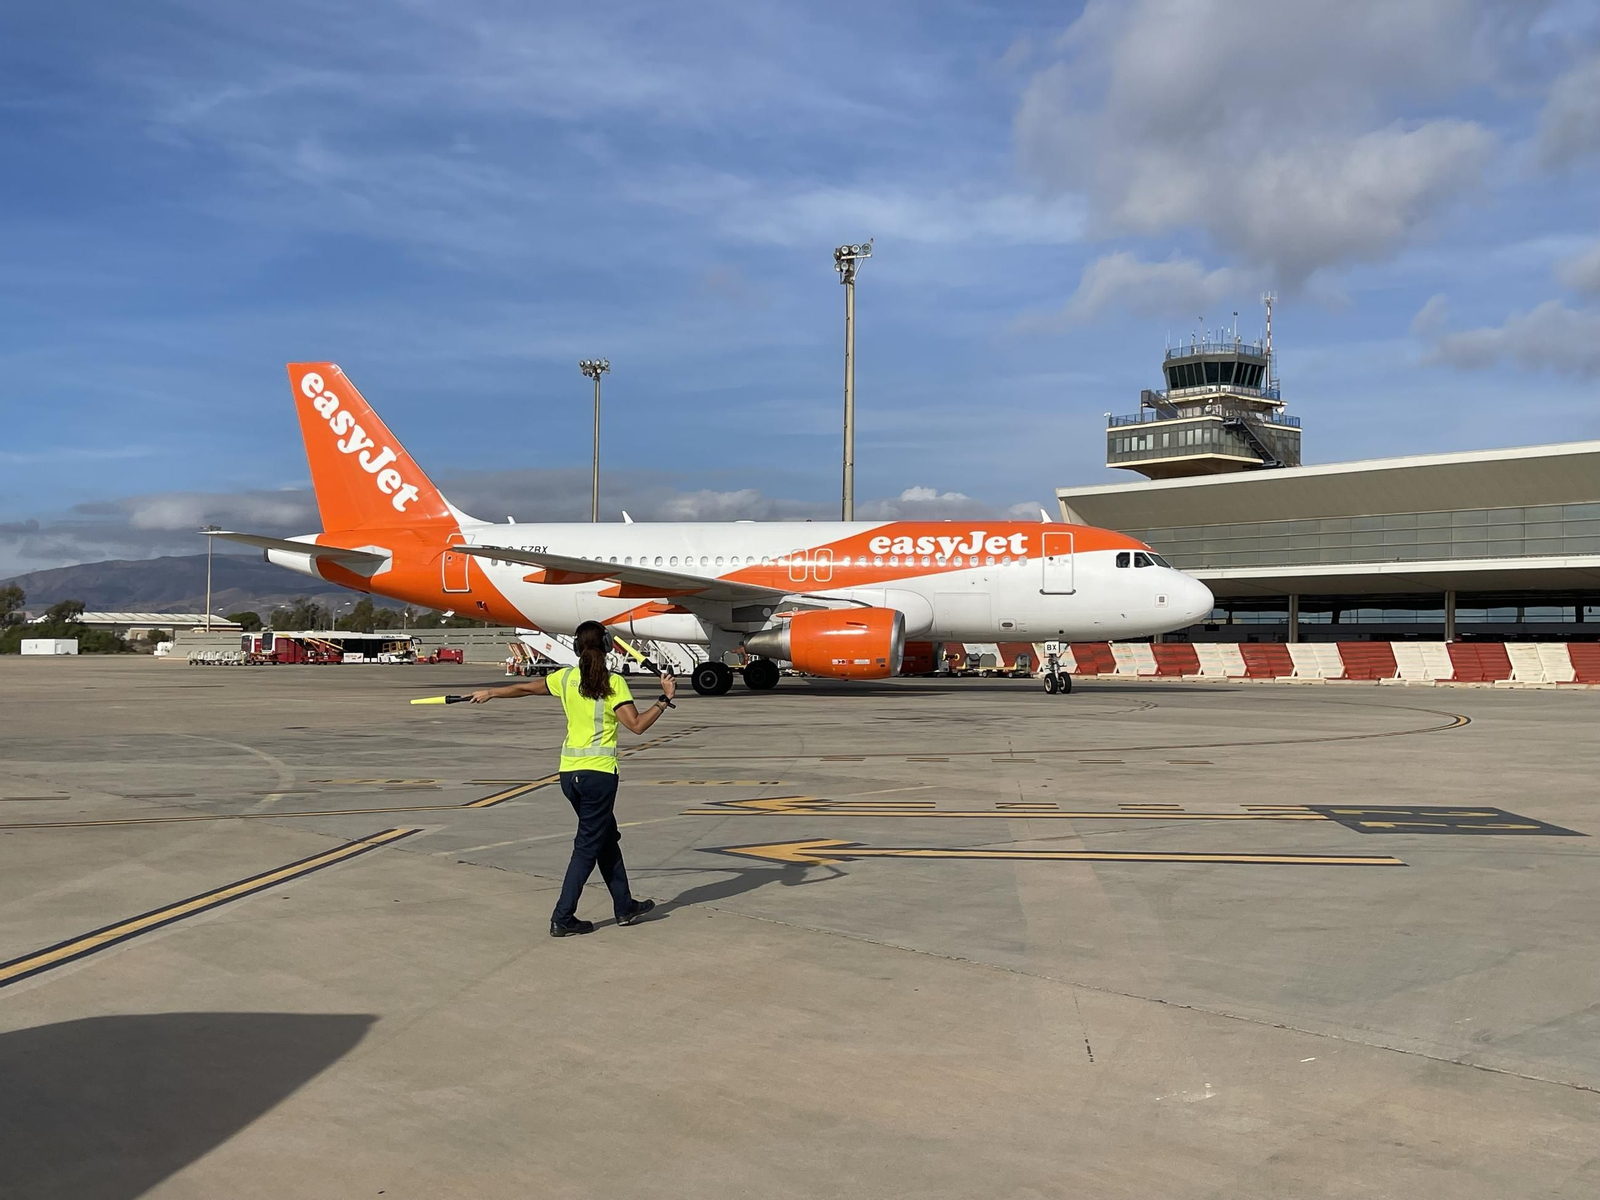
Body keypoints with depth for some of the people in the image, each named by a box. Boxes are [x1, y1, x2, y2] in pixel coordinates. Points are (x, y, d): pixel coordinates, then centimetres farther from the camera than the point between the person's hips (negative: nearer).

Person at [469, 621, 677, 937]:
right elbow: (637, 725, -16)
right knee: (587, 847, 2)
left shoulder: (566, 678, 5)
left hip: (569, 772, 6)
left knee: (607, 838, 19)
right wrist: (665, 700, -8)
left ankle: (625, 907, 28)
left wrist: (489, 693, 31)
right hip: (599, 772, -6)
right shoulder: (613, 682, -9)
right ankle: (562, 919, 2)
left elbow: (524, 688, 17)